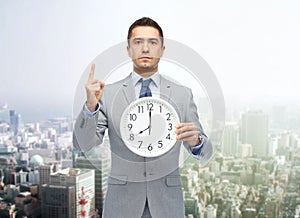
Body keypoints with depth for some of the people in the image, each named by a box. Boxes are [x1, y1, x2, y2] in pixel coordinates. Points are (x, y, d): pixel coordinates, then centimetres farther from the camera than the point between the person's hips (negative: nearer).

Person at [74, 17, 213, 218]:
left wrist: (195, 141, -22)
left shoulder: (183, 95, -1)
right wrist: (90, 106, -25)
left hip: (167, 202, 1)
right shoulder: (108, 94, -3)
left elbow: (205, 153, 0)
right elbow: (86, 144, -9)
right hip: (122, 202, -1)